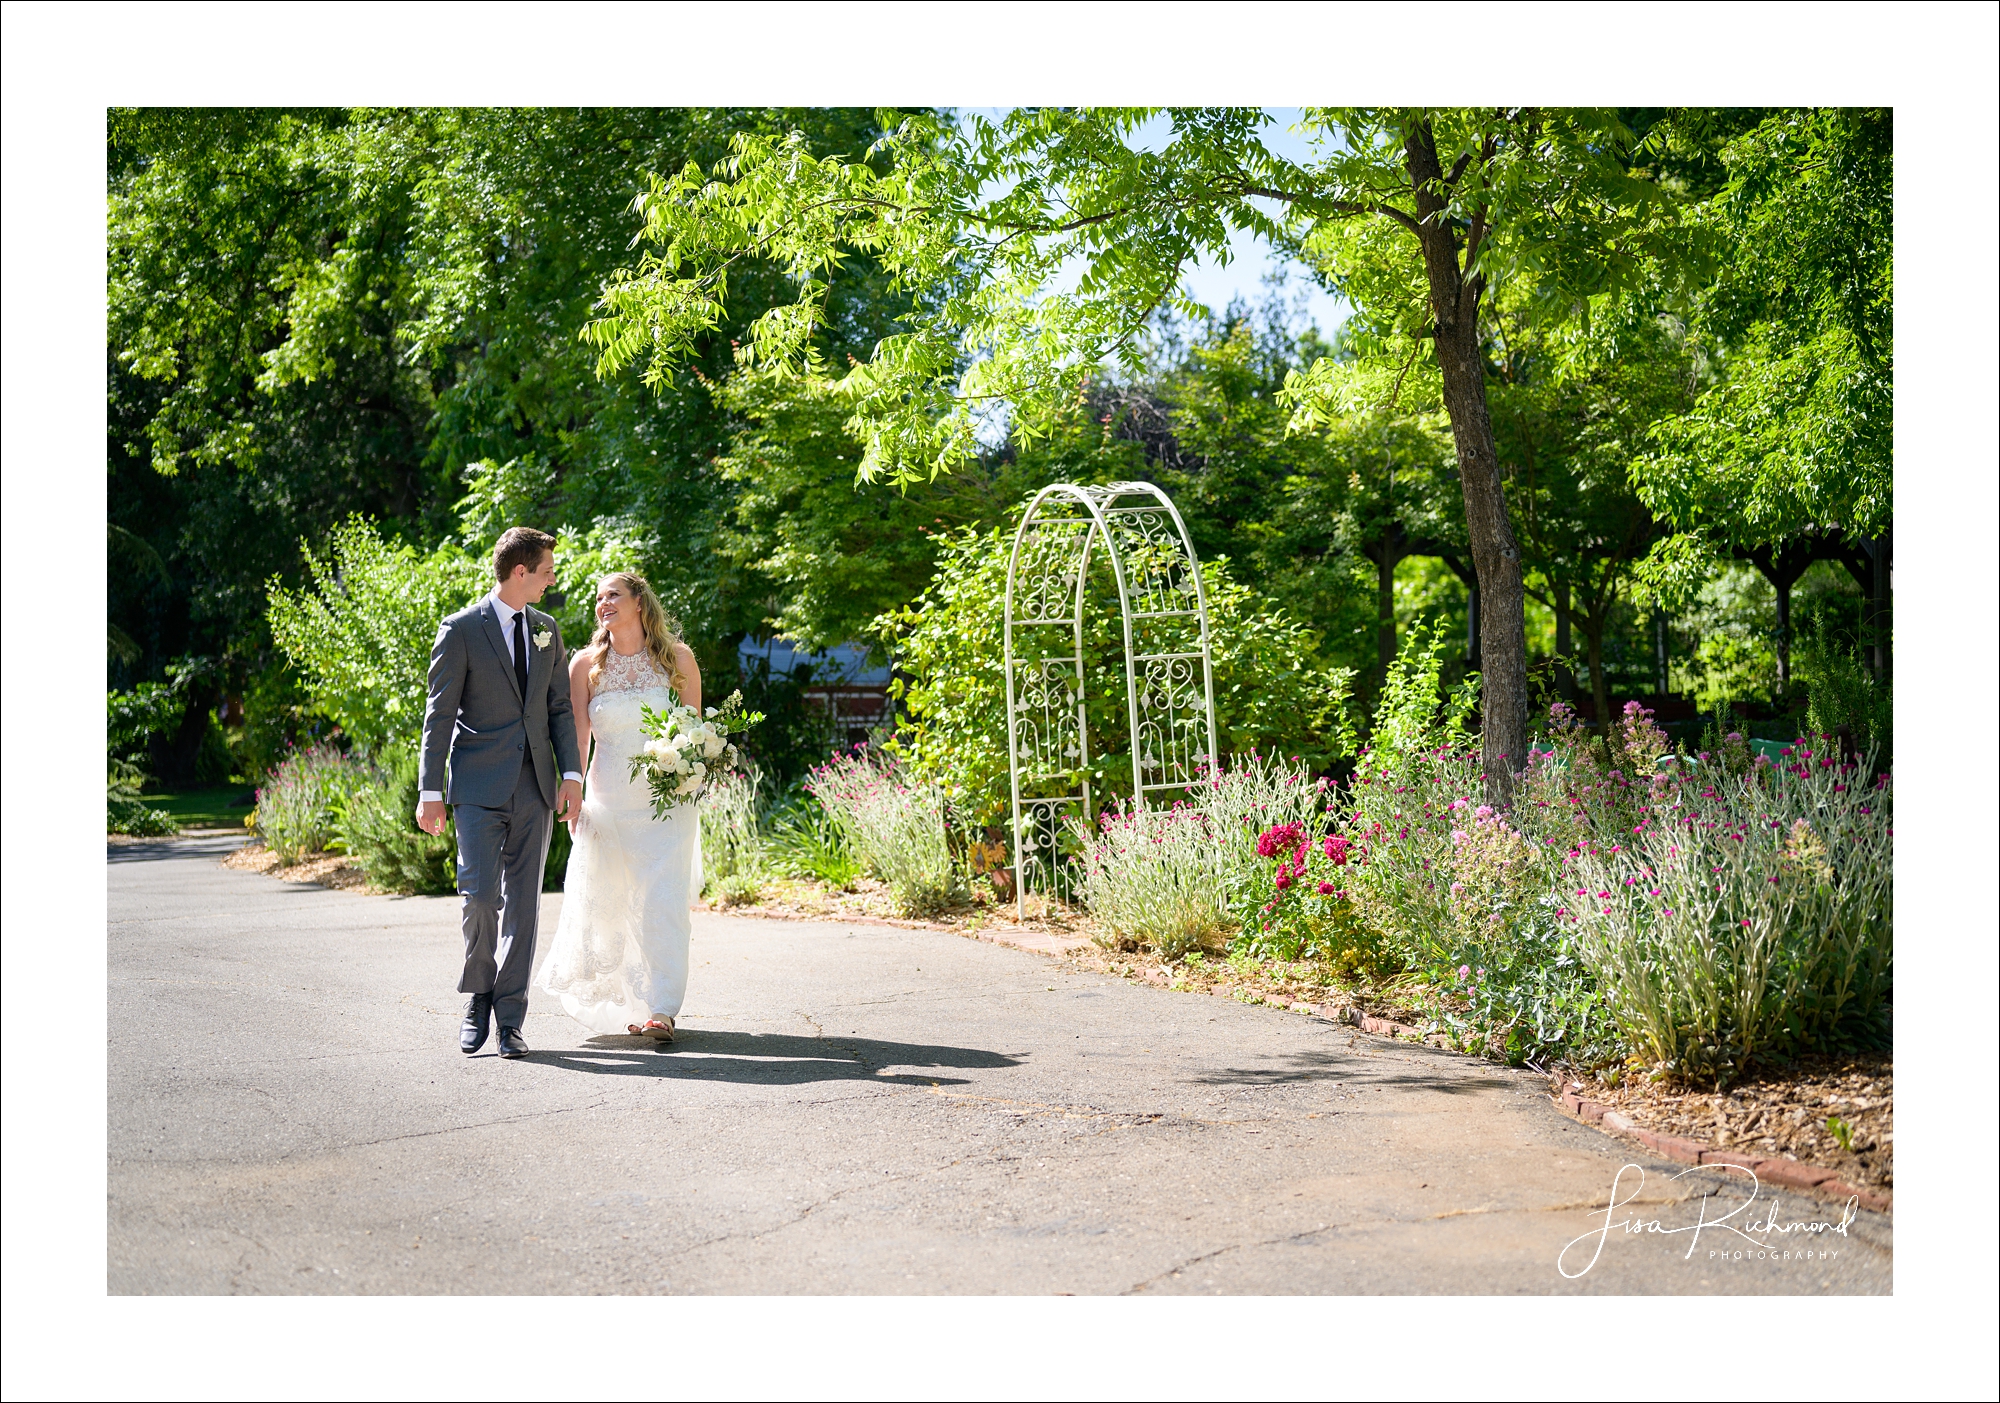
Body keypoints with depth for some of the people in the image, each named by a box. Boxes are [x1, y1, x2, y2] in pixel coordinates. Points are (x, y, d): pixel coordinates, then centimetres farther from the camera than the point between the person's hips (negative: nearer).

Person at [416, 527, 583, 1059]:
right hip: (479, 787, -4)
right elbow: (439, 714, -4)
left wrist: (571, 774, 2)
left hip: (535, 790, 4)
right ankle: (478, 998, 13)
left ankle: (509, 1017, 10)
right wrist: (430, 791, -8)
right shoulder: (461, 630, -3)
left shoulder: (546, 630, 13)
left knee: (523, 902, 3)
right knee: (479, 895, -11)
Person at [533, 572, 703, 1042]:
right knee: (606, 902, 4)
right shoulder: (585, 664, 4)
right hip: (608, 800, 2)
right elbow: (579, 737, 3)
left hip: (667, 799, -2)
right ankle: (628, 1002, 22)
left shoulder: (678, 659, 2)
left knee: (663, 901, -9)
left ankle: (661, 1009, -5)